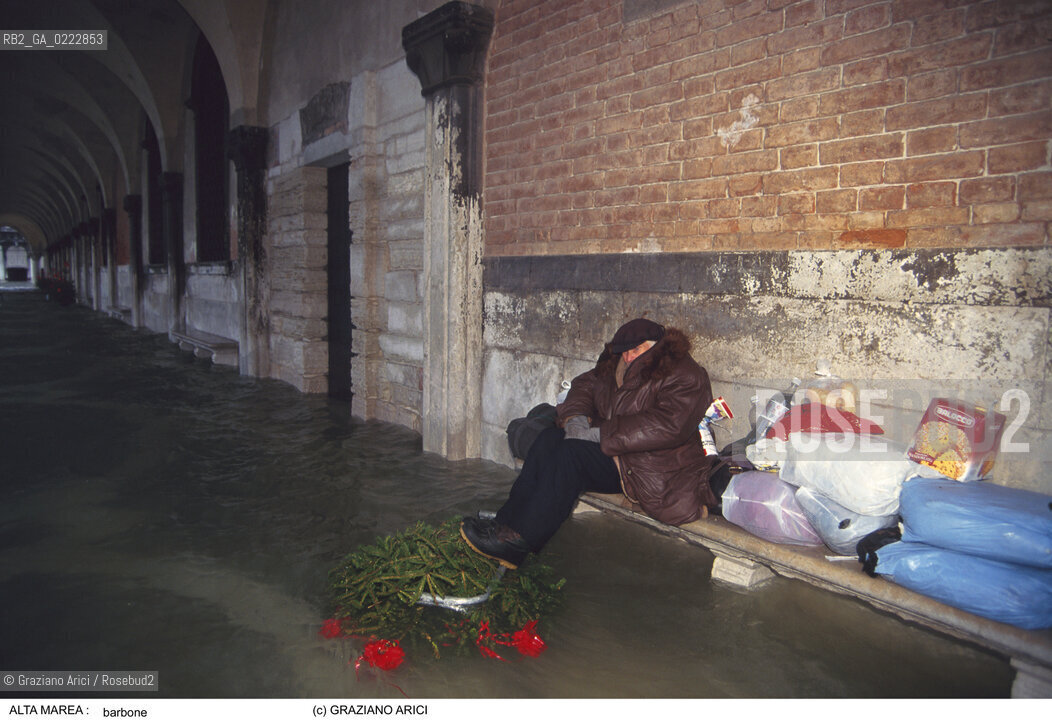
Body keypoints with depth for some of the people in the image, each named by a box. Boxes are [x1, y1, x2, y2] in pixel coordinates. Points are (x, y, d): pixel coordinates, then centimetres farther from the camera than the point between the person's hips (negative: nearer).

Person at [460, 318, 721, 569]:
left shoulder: (685, 377, -14)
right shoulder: (618, 365, 12)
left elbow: (667, 426, -27)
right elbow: (585, 384, 15)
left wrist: (599, 433, -27)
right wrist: (575, 416, -9)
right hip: (613, 450, 9)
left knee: (572, 453, -28)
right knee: (548, 441, -14)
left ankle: (519, 540, -26)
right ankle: (507, 522, -20)